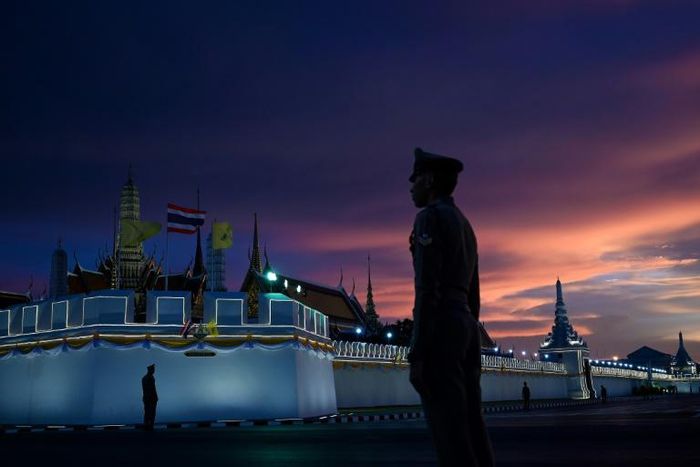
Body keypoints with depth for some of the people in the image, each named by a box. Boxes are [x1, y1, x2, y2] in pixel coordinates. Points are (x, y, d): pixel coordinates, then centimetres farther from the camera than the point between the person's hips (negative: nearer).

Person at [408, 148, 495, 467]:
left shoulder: (430, 217, -7)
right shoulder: (465, 227, 24)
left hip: (439, 328, -10)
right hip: (465, 328, 10)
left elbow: (428, 288, -16)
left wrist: (417, 354, -18)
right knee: (470, 431, 7)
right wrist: (470, 351, 24)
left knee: (450, 437, -10)